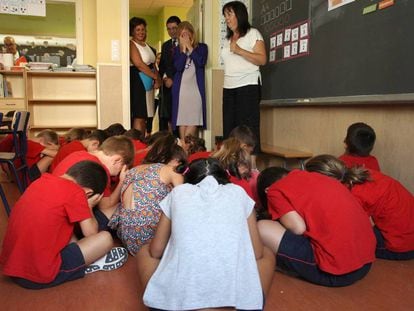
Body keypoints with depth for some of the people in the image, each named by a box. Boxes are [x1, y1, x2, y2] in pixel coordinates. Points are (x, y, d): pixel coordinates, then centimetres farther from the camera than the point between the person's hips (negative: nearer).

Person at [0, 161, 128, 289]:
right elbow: (91, 233, -5)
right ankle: (91, 264, 19)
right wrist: (88, 205, 9)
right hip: (40, 275, -8)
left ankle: (82, 258, 17)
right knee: (105, 238, -5)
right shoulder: (75, 192, -14)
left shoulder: (42, 180, 7)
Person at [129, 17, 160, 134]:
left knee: (144, 117, 10)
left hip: (148, 83, 9)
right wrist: (156, 77, -11)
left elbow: (152, 64, 18)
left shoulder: (146, 45, 19)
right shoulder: (131, 44, -7)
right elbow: (139, 64, -17)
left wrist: (157, 80, 1)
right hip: (137, 82, -9)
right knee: (139, 117, -10)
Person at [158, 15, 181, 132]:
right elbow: (162, 65, 20)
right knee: (166, 115, 0)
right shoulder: (165, 45, 21)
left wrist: (173, 79, -8)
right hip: (167, 85, 5)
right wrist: (164, 78, 2)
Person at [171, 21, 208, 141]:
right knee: (181, 119, 1)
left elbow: (201, 62, -10)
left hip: (196, 87, -1)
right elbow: (178, 67, -5)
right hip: (180, 88, 1)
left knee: (193, 120, -8)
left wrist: (189, 47, -5)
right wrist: (184, 49, -5)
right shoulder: (177, 49, 10)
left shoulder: (202, 47, 9)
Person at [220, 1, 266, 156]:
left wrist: (239, 51, -17)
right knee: (229, 130, 0)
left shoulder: (252, 33, 3)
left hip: (248, 86, -6)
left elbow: (262, 60, -9)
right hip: (229, 88, 6)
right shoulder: (228, 39, 23)